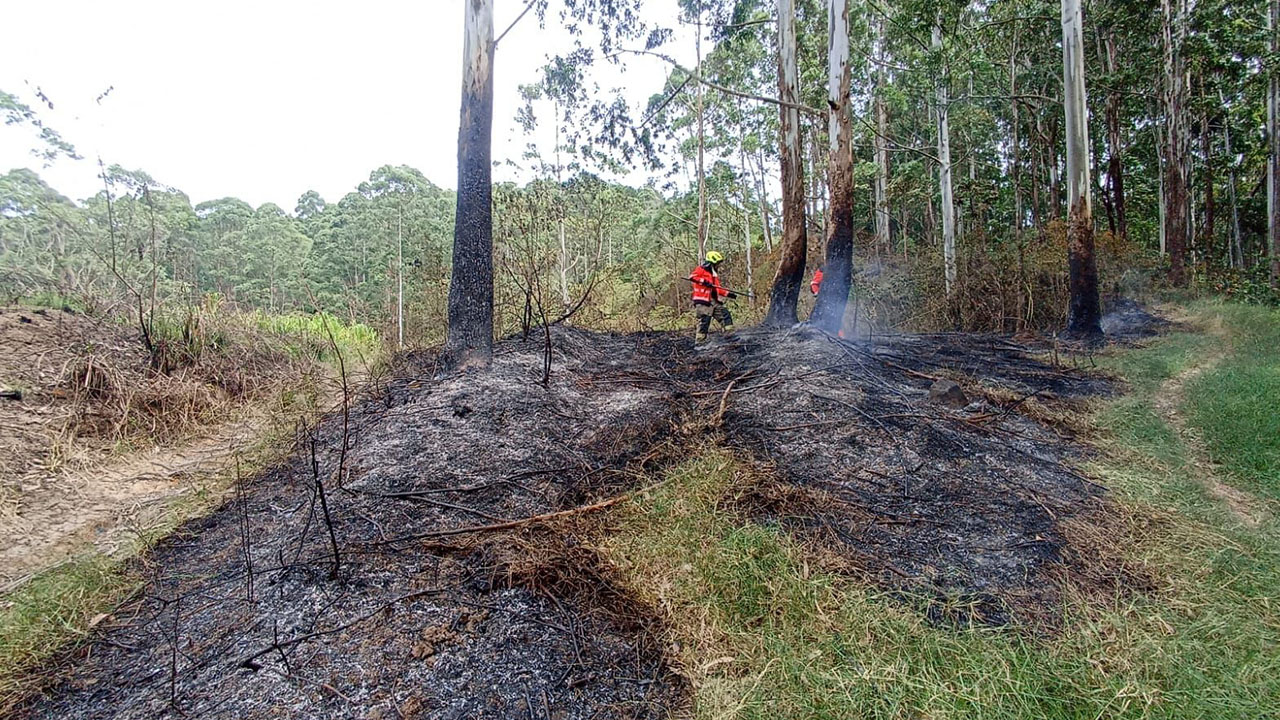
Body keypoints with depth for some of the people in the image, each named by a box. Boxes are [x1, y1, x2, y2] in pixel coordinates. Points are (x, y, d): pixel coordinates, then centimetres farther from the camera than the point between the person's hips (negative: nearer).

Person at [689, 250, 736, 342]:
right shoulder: (701, 269, -1)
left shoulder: (714, 273, 25)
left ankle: (730, 333, 3)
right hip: (703, 301, -8)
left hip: (714, 301, 8)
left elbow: (718, 289, 28)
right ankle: (699, 340, -2)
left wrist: (728, 294, 19)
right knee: (704, 320, -8)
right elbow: (691, 276, -19)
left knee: (725, 314, 1)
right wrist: (703, 281, -26)